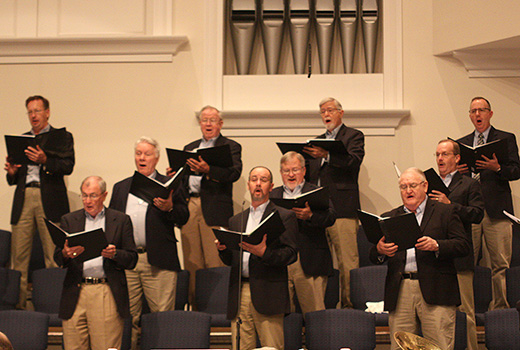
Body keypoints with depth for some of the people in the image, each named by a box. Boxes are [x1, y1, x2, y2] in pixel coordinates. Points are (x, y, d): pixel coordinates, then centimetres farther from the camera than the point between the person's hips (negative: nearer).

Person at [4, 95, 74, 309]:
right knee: (19, 255, -2)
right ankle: (17, 302, 1)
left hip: (50, 201, -4)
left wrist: (44, 160, -20)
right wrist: (12, 173, -1)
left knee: (53, 256, -6)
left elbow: (68, 167, -5)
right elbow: (15, 178, 22)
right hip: (23, 199, 4)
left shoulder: (62, 137, 10)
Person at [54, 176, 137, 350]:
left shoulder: (121, 220, 9)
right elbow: (58, 258, 7)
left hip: (108, 294, -2)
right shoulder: (69, 220, 14)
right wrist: (66, 254, -16)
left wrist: (114, 254, -14)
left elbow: (132, 260, 7)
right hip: (76, 293, 2)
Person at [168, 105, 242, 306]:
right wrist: (173, 176, -4)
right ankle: (194, 303, 10)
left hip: (214, 209, -5)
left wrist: (208, 170, -26)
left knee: (215, 262, -7)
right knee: (192, 262, 5)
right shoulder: (189, 148, 23)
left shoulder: (231, 147, 6)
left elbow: (234, 173, -12)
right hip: (189, 205, 5)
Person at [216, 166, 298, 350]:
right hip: (239, 295, 4)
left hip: (268, 295, -4)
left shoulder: (285, 216, 7)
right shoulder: (236, 220, 22)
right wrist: (223, 249, -2)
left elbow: (291, 254, -3)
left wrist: (264, 252, -20)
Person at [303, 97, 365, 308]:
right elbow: (311, 173, 21)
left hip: (342, 208, -6)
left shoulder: (354, 136, 6)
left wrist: (327, 155, -25)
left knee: (347, 260, -8)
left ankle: (349, 303, -4)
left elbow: (354, 160, -13)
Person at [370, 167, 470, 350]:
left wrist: (436, 246, -15)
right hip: (399, 292, 3)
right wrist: (380, 250, -11)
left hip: (435, 292, -3)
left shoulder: (445, 212, 11)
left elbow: (463, 246, 2)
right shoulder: (389, 217, 19)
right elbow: (374, 258, 13)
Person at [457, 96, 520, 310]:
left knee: (500, 264, -4)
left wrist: (498, 168, -18)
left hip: (496, 210, -3)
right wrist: (459, 171, -2)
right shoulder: (462, 143, 19)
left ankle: (499, 308, 3)